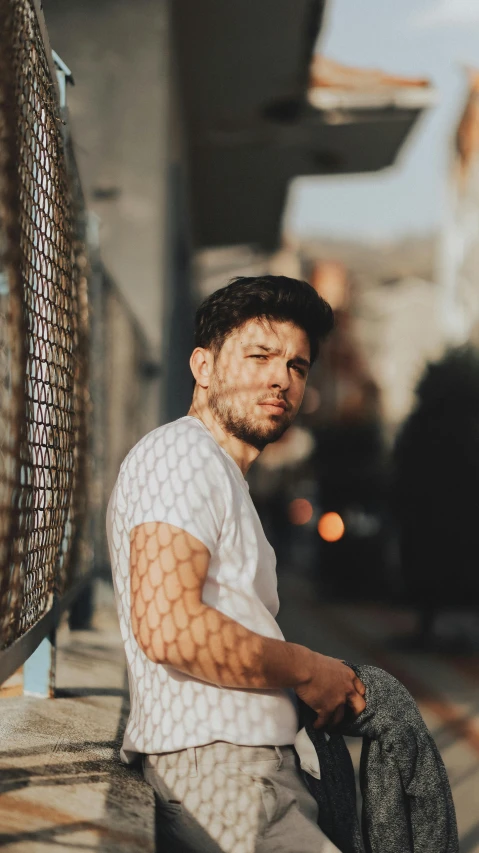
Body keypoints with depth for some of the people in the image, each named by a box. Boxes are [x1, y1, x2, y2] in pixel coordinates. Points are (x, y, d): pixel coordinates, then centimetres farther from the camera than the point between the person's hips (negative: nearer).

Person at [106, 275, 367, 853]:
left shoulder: (221, 478, 28)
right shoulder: (183, 454, -5)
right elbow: (167, 626, -21)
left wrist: (330, 684, 11)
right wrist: (307, 671, -9)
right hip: (217, 782, -10)